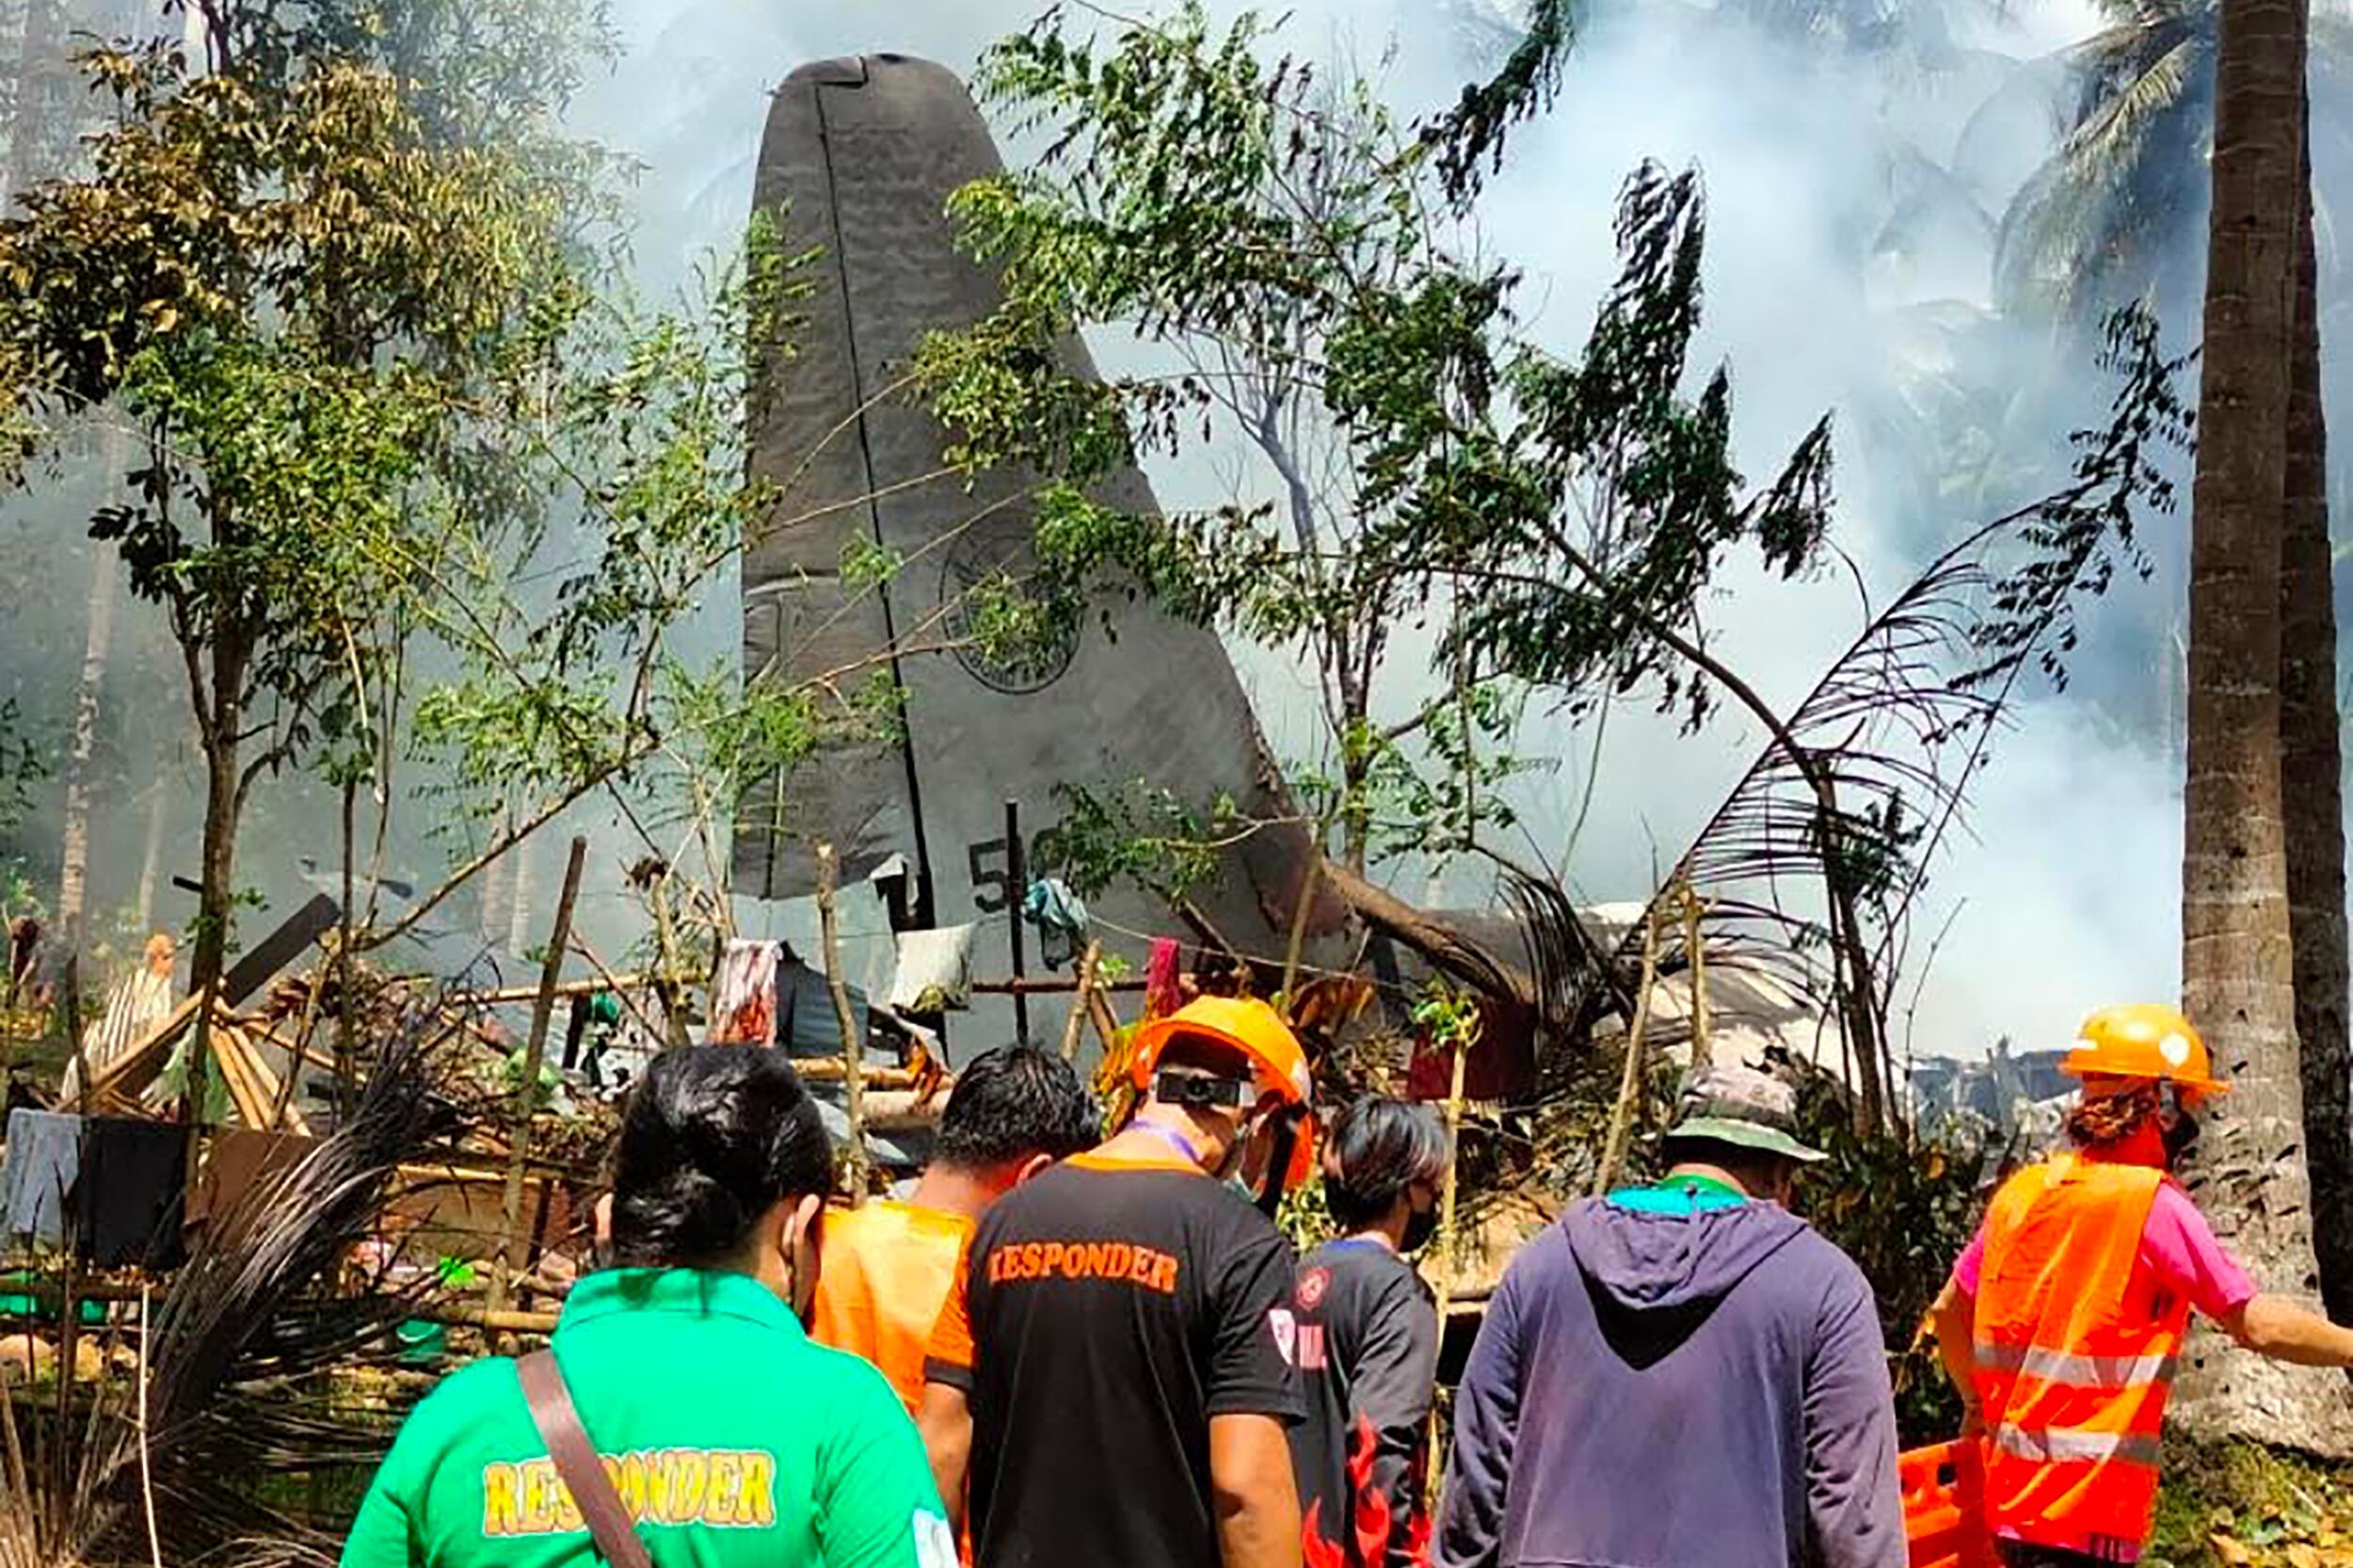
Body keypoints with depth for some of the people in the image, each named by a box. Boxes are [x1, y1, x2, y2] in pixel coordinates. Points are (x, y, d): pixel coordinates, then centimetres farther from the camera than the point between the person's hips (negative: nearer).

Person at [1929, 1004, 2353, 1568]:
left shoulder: (2023, 1191, 7)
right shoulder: (2154, 1204, -12)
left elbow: (1948, 1310, 16)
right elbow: (2258, 1324, -15)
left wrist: (1977, 1404, 30)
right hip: (2087, 1506, -7)